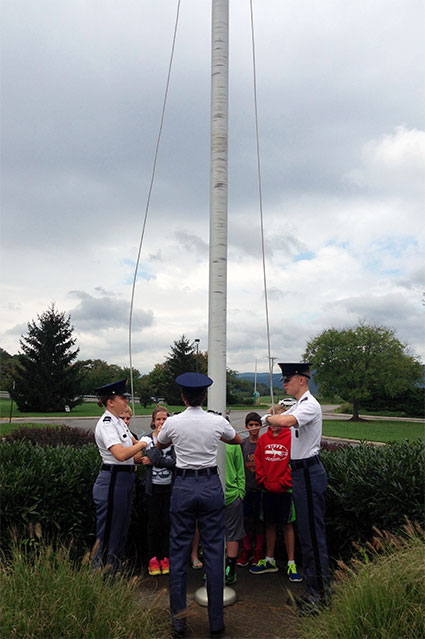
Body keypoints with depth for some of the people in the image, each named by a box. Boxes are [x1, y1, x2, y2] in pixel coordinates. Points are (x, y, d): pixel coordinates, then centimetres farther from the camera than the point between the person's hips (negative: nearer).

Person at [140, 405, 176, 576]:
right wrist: (160, 439, -17)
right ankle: (153, 558, 20)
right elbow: (153, 457, -17)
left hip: (169, 486, 1)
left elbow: (175, 462, -10)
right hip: (154, 487, -1)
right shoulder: (147, 439, -1)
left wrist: (154, 461, -13)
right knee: (153, 523, 6)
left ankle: (165, 558, 20)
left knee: (166, 523, 7)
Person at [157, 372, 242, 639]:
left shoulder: (173, 422, -6)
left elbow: (160, 445, 16)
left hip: (183, 487, 0)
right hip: (211, 485, 0)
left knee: (179, 552, 12)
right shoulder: (218, 421, -6)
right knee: (214, 552, 8)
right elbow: (237, 440, 16)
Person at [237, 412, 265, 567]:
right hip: (246, 487, 2)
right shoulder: (242, 443, 1)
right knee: (245, 519, 7)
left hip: (260, 487, -2)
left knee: (259, 519, 7)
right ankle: (246, 550, 22)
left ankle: (258, 551, 21)